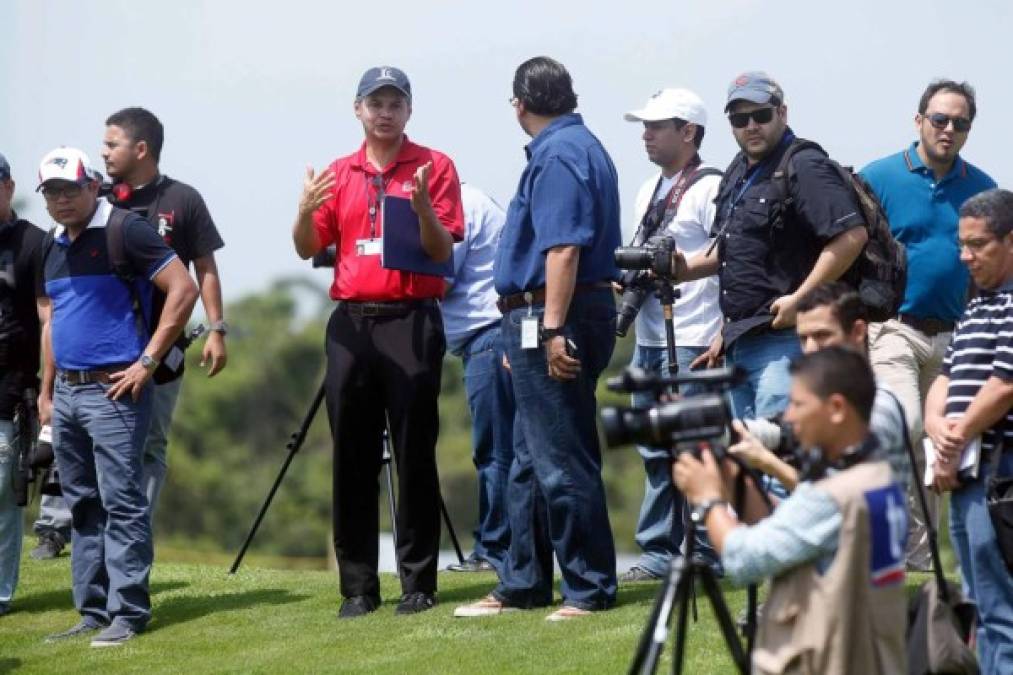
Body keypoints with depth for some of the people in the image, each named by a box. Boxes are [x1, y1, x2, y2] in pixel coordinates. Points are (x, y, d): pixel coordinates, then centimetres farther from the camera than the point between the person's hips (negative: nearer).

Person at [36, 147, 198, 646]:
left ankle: (128, 613, -8)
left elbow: (183, 289, -14)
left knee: (121, 502, -9)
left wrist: (147, 361, -15)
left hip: (113, 391, -8)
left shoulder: (124, 231, -9)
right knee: (83, 506, 10)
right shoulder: (52, 248, 15)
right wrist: (46, 390, 18)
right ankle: (93, 611, 15)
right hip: (66, 394, 8)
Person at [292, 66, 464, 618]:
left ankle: (418, 582, 2)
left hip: (412, 322, -3)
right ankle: (358, 587, 8)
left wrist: (423, 208, -21)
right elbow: (308, 249, 8)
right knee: (352, 458, 4)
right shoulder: (339, 175, 13)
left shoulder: (433, 167, 2)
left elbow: (443, 252, -3)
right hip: (351, 323, 4)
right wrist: (305, 211, -12)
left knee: (415, 454, -2)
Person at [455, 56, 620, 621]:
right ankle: (523, 585, 21)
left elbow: (563, 250, -23)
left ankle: (591, 590, -2)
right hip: (547, 324, 11)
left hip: (551, 320, -11)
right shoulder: (581, 145, 17)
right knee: (533, 463, 15)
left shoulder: (558, 155, -15)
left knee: (561, 463, -6)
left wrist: (552, 331, -26)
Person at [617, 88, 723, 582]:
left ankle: (708, 555, -1)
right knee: (655, 451, 11)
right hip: (648, 339, 9)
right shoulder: (649, 191, 18)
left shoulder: (709, 189, -9)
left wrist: (724, 336, -19)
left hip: (693, 342, -9)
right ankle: (658, 552, 17)